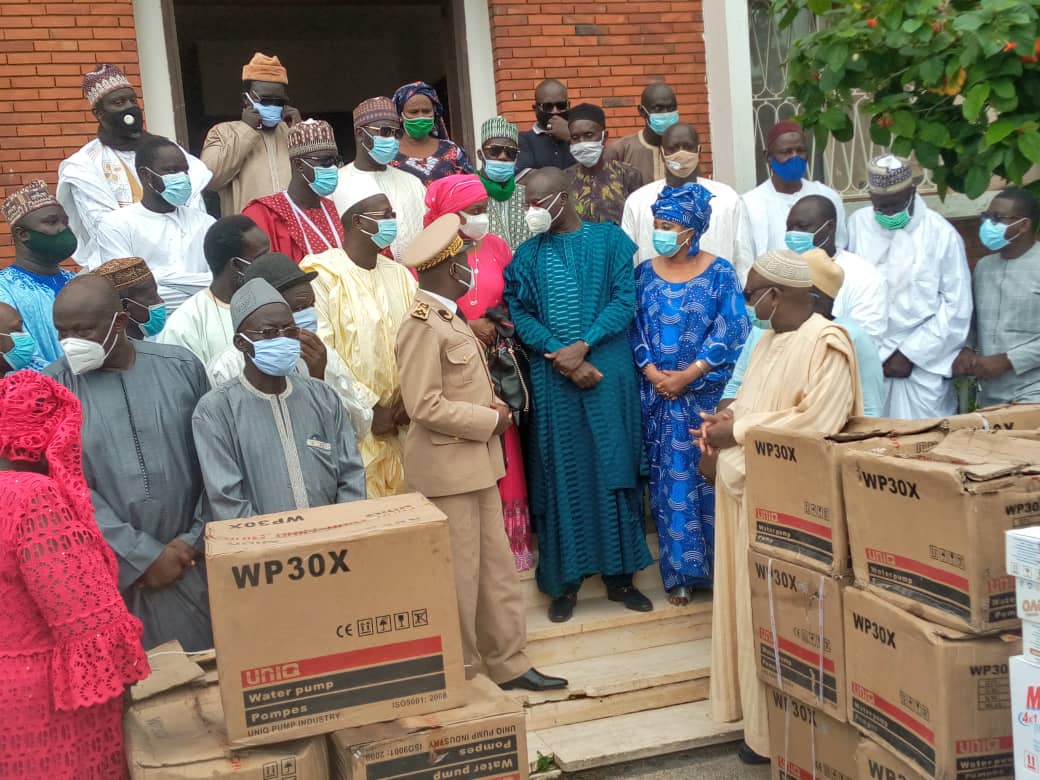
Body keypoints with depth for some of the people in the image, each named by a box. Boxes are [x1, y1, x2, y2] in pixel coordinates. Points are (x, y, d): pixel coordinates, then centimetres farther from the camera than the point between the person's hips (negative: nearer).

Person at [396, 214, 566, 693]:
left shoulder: (449, 316, 12)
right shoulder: (422, 325, -18)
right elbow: (425, 406, -24)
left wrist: (492, 407, 1)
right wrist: (490, 420, -16)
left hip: (476, 462, 10)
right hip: (447, 467, -10)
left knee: (496, 567, 14)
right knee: (458, 574, 3)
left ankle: (508, 663, 25)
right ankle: (458, 673, 18)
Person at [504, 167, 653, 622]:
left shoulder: (610, 238, 3)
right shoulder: (527, 254, 8)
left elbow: (626, 298, -5)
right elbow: (517, 311, -1)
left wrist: (582, 345, -15)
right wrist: (560, 356, -14)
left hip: (609, 372, -1)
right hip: (552, 377, 1)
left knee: (613, 468, 3)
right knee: (561, 473, 4)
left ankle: (619, 574, 15)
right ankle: (564, 579, 13)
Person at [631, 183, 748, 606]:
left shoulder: (719, 272, -3)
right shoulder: (645, 273, 5)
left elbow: (730, 332, -8)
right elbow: (634, 328, 3)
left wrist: (689, 374, -14)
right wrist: (652, 372, -11)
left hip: (706, 394, -2)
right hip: (658, 393, 2)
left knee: (710, 477, 1)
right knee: (669, 480, 5)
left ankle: (719, 568, 15)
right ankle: (679, 573, 14)